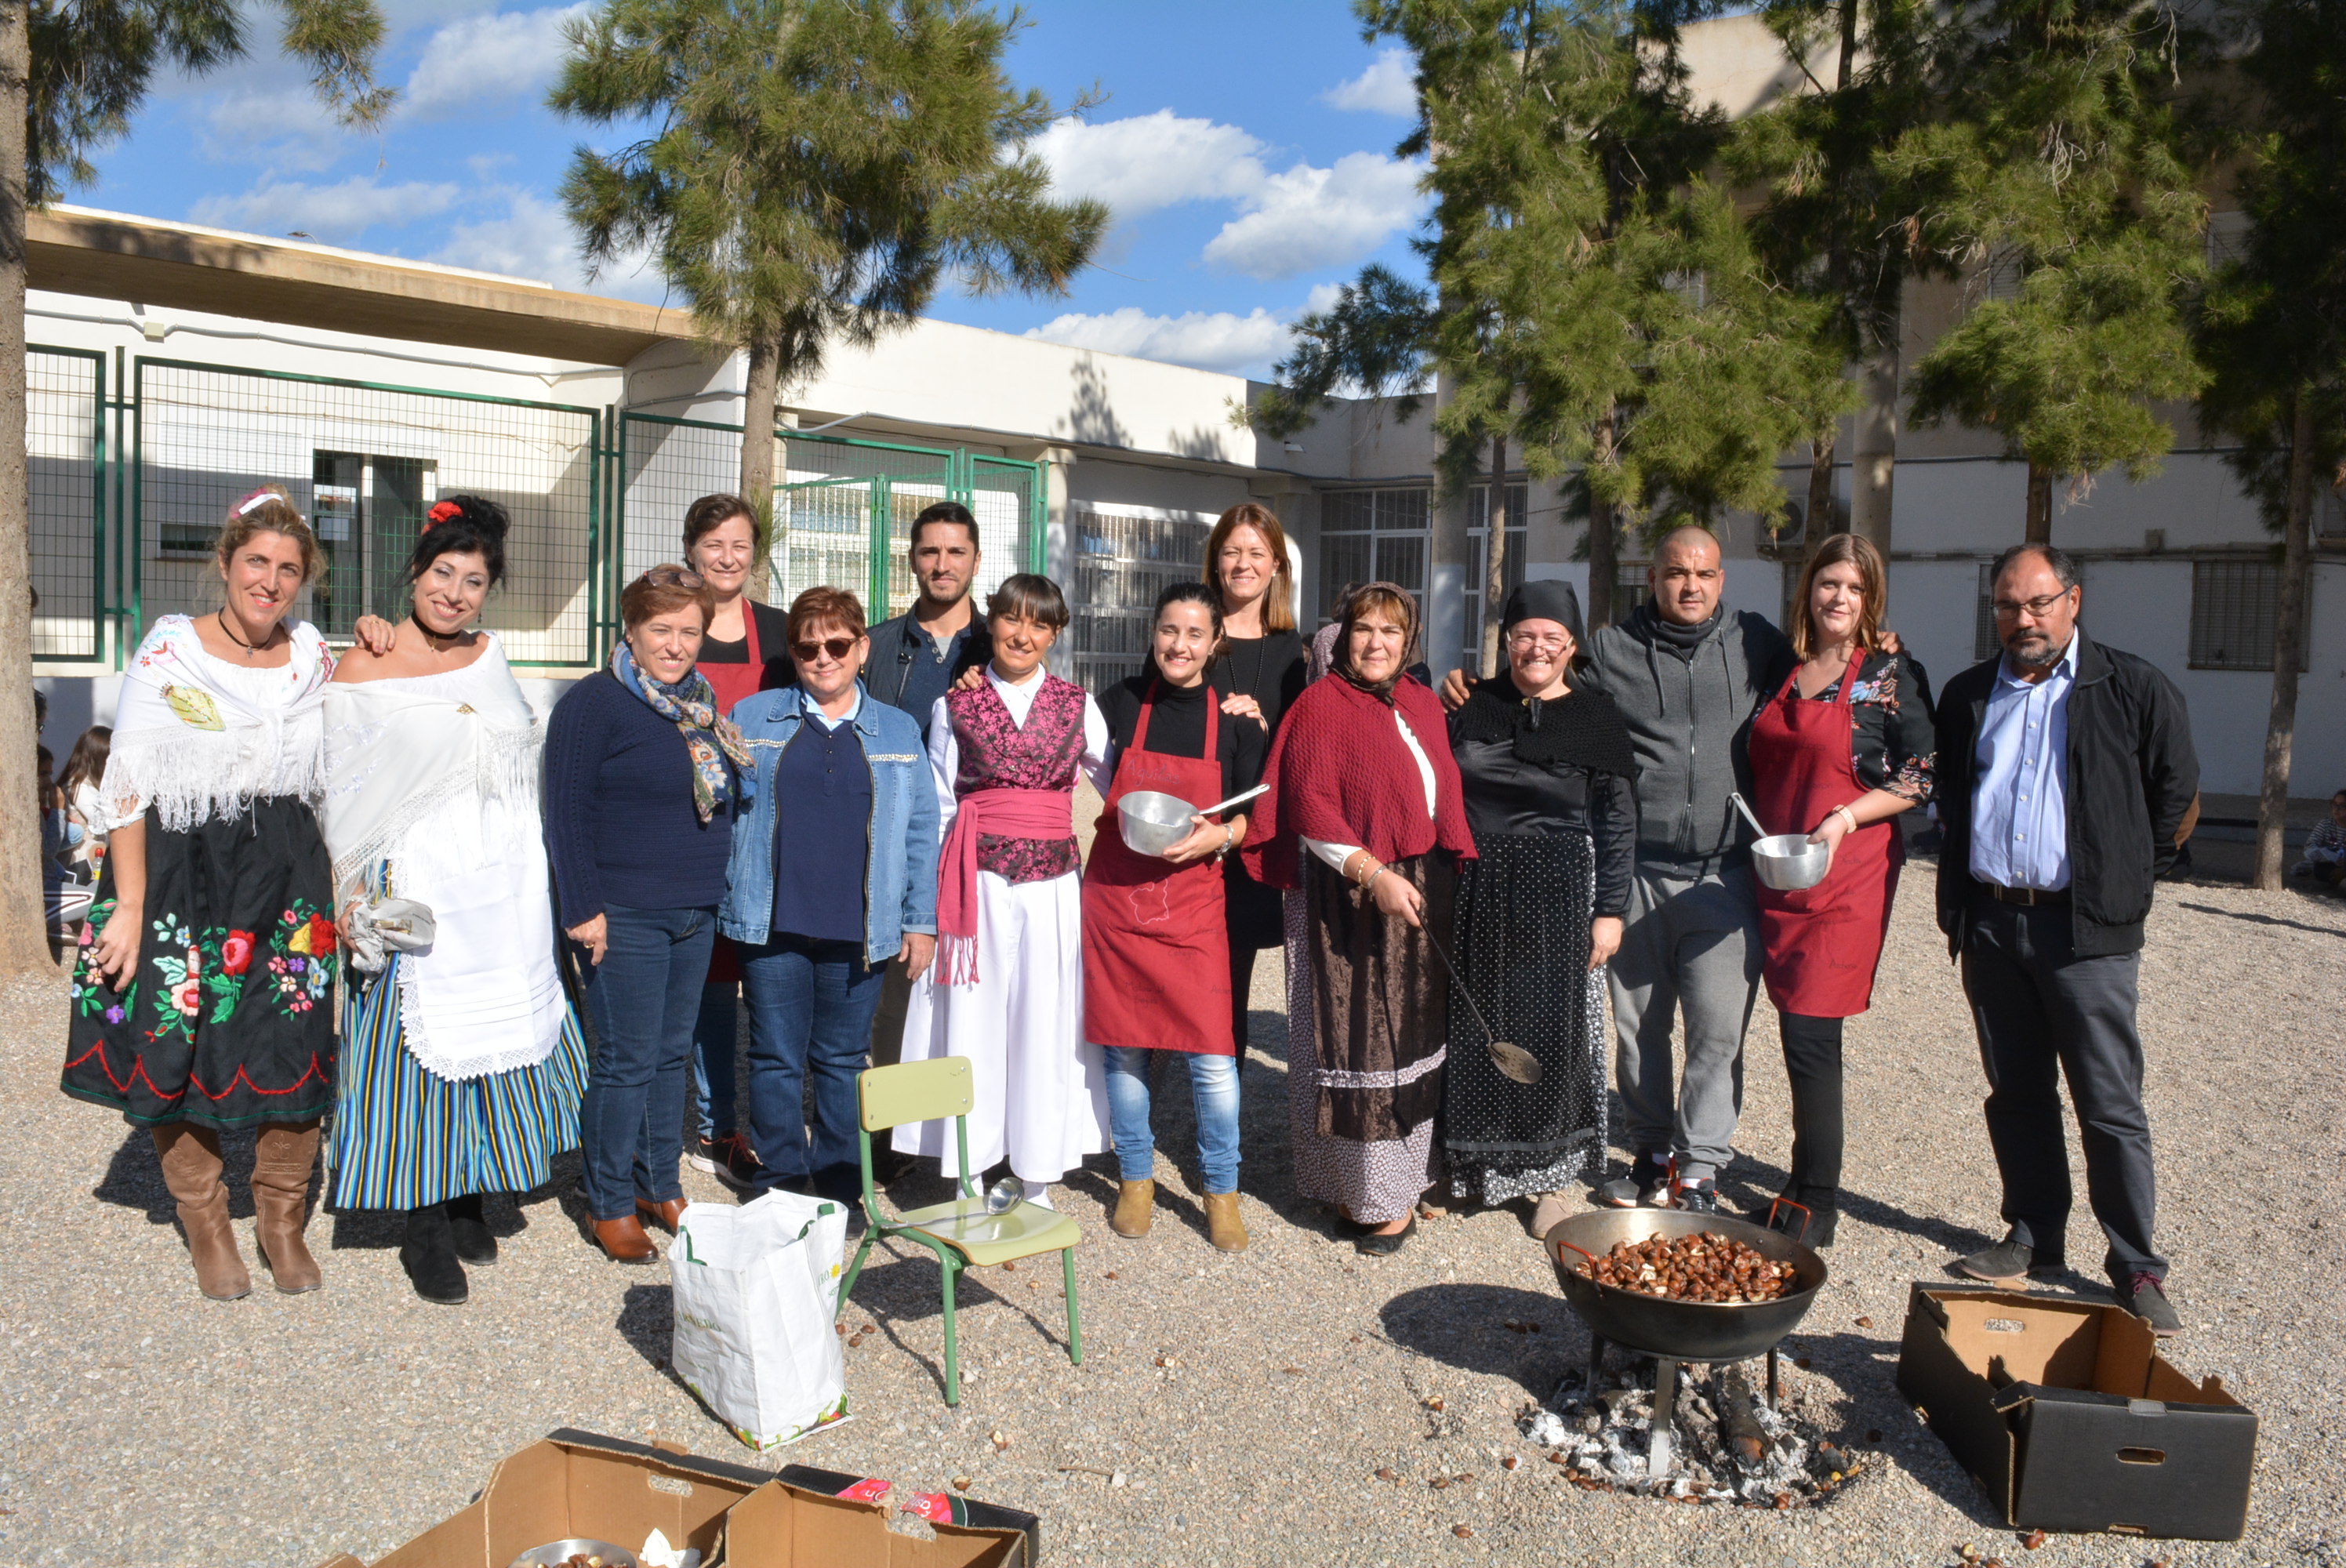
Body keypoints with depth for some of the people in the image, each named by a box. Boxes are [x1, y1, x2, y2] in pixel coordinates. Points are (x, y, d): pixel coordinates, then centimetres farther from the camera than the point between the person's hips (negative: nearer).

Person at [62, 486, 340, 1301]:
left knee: (293, 1052, 1)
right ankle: (206, 1225, 25)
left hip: (288, 874, 2)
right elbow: (129, 785, -7)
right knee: (175, 1050, 4)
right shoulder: (169, 650, -4)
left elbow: (337, 778, 14)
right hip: (180, 872, -2)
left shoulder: (314, 654, 6)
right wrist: (129, 905, -12)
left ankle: (282, 1220, 21)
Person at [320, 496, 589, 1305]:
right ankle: (426, 1229, 13)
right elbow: (341, 790, -5)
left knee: (495, 1030, 10)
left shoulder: (490, 656, 10)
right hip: (416, 887, -5)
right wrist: (350, 892, -13)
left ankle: (468, 1200, 26)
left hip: (503, 888, 5)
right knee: (419, 1039, 1)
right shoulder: (364, 667, -4)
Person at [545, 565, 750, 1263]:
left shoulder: (703, 706, 12)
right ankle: (609, 1206, 14)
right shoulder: (593, 703, -9)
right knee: (627, 1061, -1)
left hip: (697, 914, 7)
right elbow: (566, 813, -11)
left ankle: (661, 1186, 27)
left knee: (673, 1054, 14)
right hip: (625, 917, -7)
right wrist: (582, 909, -15)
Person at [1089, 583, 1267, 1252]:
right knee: (1124, 1046, 8)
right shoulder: (1121, 702, 3)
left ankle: (1221, 1190, 14)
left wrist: (1218, 835, -14)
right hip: (1114, 895, 1)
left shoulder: (1236, 719, 0)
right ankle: (1136, 1179, 26)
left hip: (1194, 901, -1)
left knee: (1213, 1057, -5)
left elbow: (1255, 815, 4)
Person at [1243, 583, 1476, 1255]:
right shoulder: (1321, 705, -8)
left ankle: (1408, 1175, 27)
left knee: (1413, 1039, 14)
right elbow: (1311, 809, -15)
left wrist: (1455, 875, 10)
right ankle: (1376, 1196, 10)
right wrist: (1375, 875, -21)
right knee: (1363, 1044, -1)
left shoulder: (1423, 704, 12)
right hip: (1352, 899, -7)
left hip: (1423, 894, 7)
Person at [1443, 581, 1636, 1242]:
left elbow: (1618, 823, -1)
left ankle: (1549, 1177, 17)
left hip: (1557, 898, -2)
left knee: (1551, 1031, 3)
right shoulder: (1470, 706, 6)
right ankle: (1468, 1167, 23)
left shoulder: (1597, 719, 0)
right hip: (1475, 896, 2)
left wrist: (1610, 910, -6)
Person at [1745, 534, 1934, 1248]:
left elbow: (1919, 780, -5)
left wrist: (1844, 820, -16)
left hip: (1845, 875, -5)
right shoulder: (1785, 668, 12)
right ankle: (1809, 1187, 21)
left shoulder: (1891, 674, -3)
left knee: (1809, 1035, -8)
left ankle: (1815, 1207, 2)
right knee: (1802, 1035, 9)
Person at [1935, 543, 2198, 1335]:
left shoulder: (2133, 688, -1)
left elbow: (2175, 791, 7)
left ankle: (2136, 1266, 10)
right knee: (2016, 1094, 12)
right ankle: (2034, 1238, 24)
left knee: (2111, 1105, -1)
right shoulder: (1968, 696, 11)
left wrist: (2127, 884, 7)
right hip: (1989, 922, 4)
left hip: (2086, 928, -4)